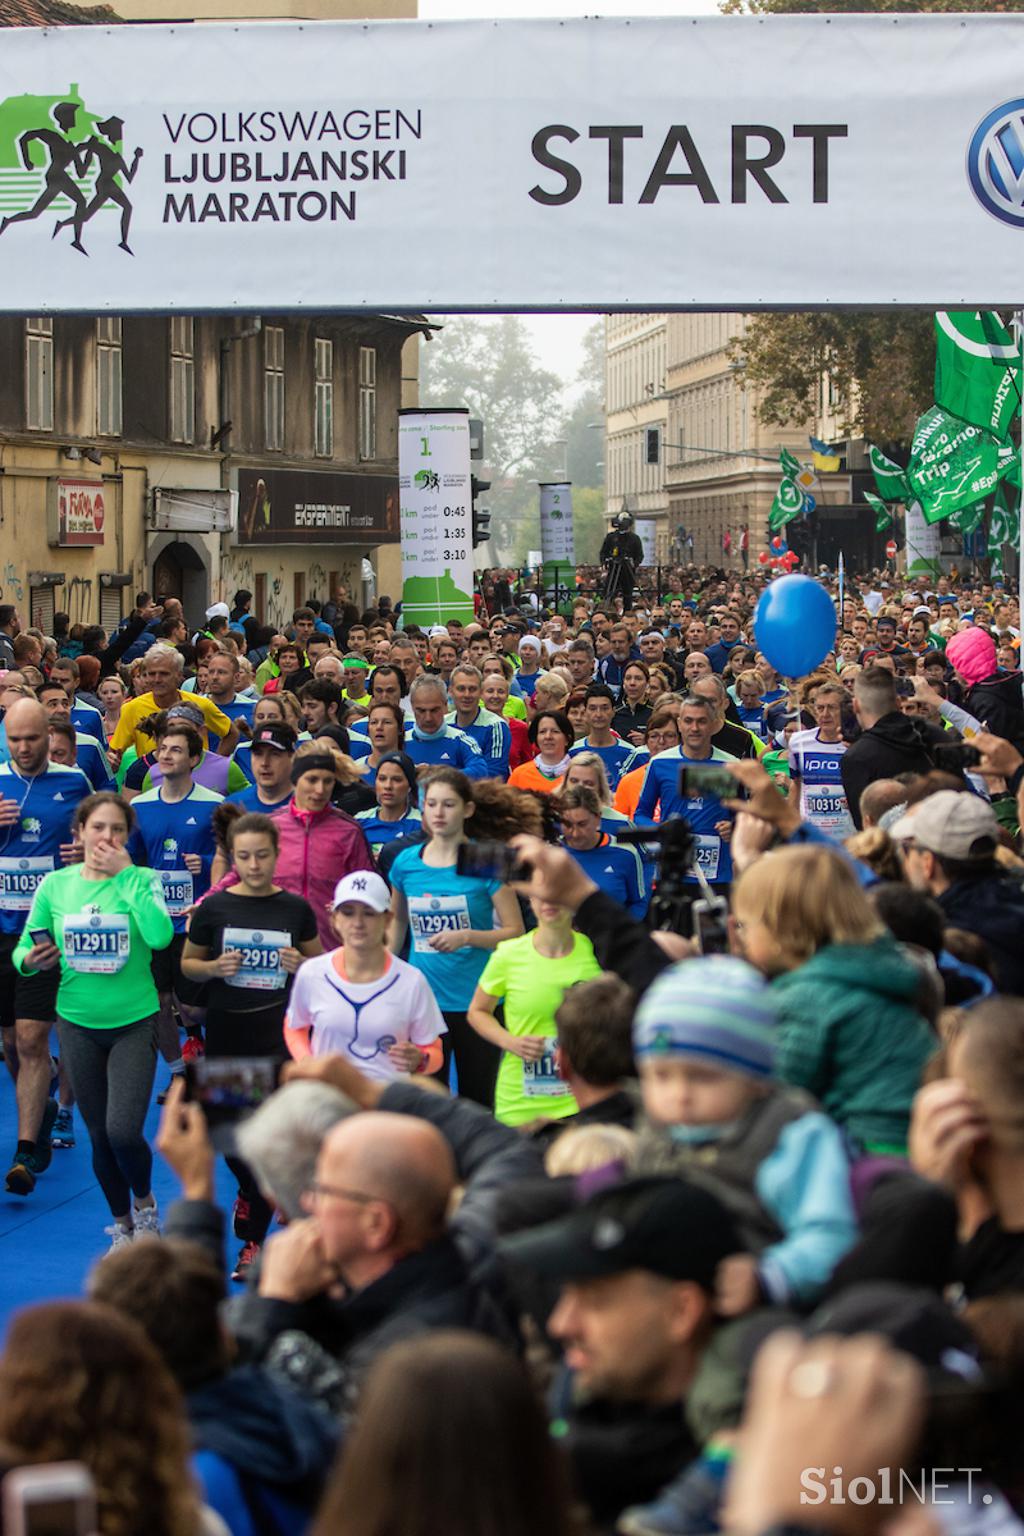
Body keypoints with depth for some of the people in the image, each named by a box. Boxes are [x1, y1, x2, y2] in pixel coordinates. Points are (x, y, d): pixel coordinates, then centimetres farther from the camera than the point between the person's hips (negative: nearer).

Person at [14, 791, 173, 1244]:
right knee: (99, 1136, 11)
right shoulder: (54, 884, -1)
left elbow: (160, 936, -25)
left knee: (124, 1132, -14)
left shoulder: (142, 880, -7)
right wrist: (29, 960, -19)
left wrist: (125, 875, -22)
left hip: (134, 1022, -2)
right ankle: (122, 1225, 32)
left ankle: (144, 1201, 17)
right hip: (78, 1023, 3)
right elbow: (23, 949, 4)